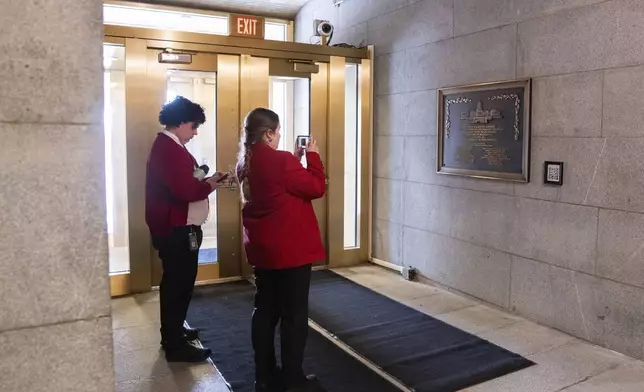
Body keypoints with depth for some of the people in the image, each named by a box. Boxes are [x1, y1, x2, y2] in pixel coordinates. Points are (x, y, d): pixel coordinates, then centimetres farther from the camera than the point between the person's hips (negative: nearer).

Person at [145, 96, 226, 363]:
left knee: (176, 283, 21)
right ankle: (176, 346, 11)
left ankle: (173, 332, 36)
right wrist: (209, 185, -12)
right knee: (178, 284, -1)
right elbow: (186, 191, -29)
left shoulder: (167, 146, 14)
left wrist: (203, 181, 1)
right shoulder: (170, 150, -21)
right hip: (177, 230, -11)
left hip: (175, 228, 11)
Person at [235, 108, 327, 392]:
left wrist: (294, 159, 11)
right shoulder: (281, 160, -20)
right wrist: (312, 156, -2)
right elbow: (317, 187, -13)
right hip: (291, 248, -8)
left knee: (265, 310, 15)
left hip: (261, 248, 9)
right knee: (294, 314, 3)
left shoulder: (245, 164, 6)